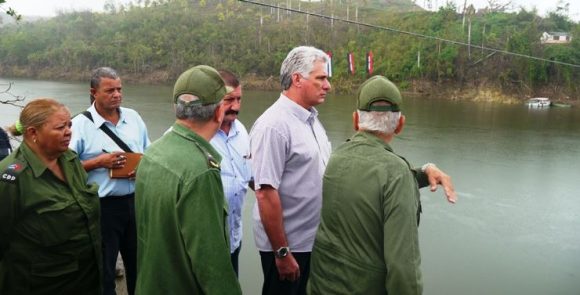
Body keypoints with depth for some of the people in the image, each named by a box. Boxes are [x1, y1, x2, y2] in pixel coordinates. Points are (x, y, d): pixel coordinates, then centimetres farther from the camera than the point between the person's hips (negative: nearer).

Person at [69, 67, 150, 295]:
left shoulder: (133, 117, 5)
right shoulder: (80, 124, -9)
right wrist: (99, 162, -20)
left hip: (135, 200, 5)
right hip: (102, 206, -4)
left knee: (138, 263, 19)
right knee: (103, 270, 12)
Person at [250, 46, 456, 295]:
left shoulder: (311, 118, 8)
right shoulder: (274, 126, -20)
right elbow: (266, 193, -23)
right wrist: (281, 253, -20)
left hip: (314, 240, 8)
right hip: (286, 246, -8)